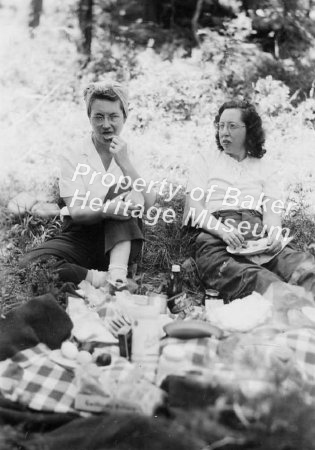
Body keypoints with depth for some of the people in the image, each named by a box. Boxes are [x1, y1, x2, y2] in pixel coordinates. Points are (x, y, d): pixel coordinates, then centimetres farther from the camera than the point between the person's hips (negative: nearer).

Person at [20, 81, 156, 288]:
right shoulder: (73, 158, -3)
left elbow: (148, 203, -11)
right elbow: (76, 213, -12)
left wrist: (125, 163, -23)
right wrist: (105, 210, -34)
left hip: (122, 241, 1)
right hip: (81, 237, 0)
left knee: (125, 189, -27)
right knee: (31, 264, -26)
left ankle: (117, 273, -36)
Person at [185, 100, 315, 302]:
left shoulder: (265, 167, 25)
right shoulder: (205, 160, 22)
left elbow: (271, 209, 10)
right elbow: (194, 207, 8)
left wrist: (275, 233, -16)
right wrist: (223, 230, -14)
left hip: (261, 236, 2)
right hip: (215, 234, -2)